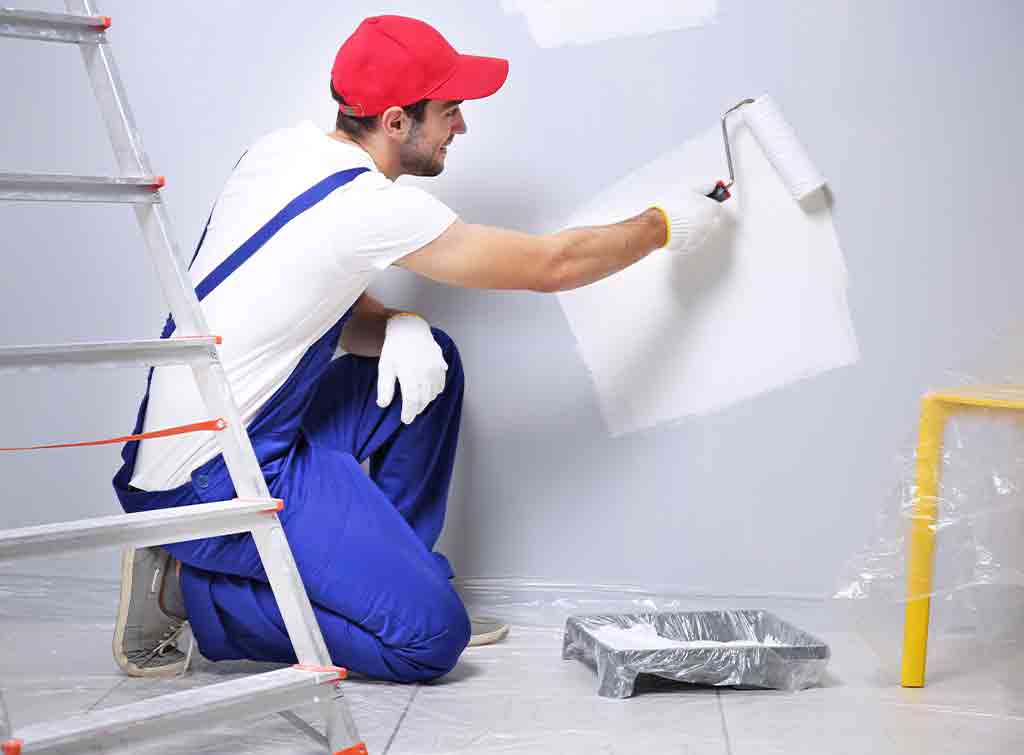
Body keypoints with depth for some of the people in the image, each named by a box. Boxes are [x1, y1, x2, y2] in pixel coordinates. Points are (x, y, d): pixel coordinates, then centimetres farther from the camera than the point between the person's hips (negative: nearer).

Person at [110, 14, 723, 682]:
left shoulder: (282, 150, 5)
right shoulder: (373, 207, -21)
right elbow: (553, 264, -11)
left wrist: (398, 327, -5)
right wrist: (665, 225, 4)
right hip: (213, 482, -9)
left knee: (429, 360, 11)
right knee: (431, 637, -12)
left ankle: (388, 578, 16)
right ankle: (190, 589, -4)